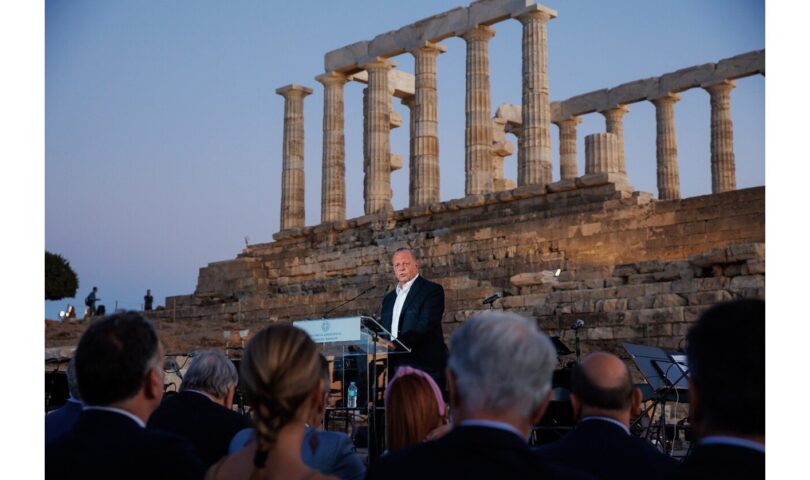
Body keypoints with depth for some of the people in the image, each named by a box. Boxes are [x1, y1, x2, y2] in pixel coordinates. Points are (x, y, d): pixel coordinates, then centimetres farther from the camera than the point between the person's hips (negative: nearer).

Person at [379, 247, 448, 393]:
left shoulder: (432, 290, -2)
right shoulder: (389, 298, 21)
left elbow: (425, 326, -15)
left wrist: (397, 343, -27)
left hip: (425, 368, -6)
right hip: (395, 369, 6)